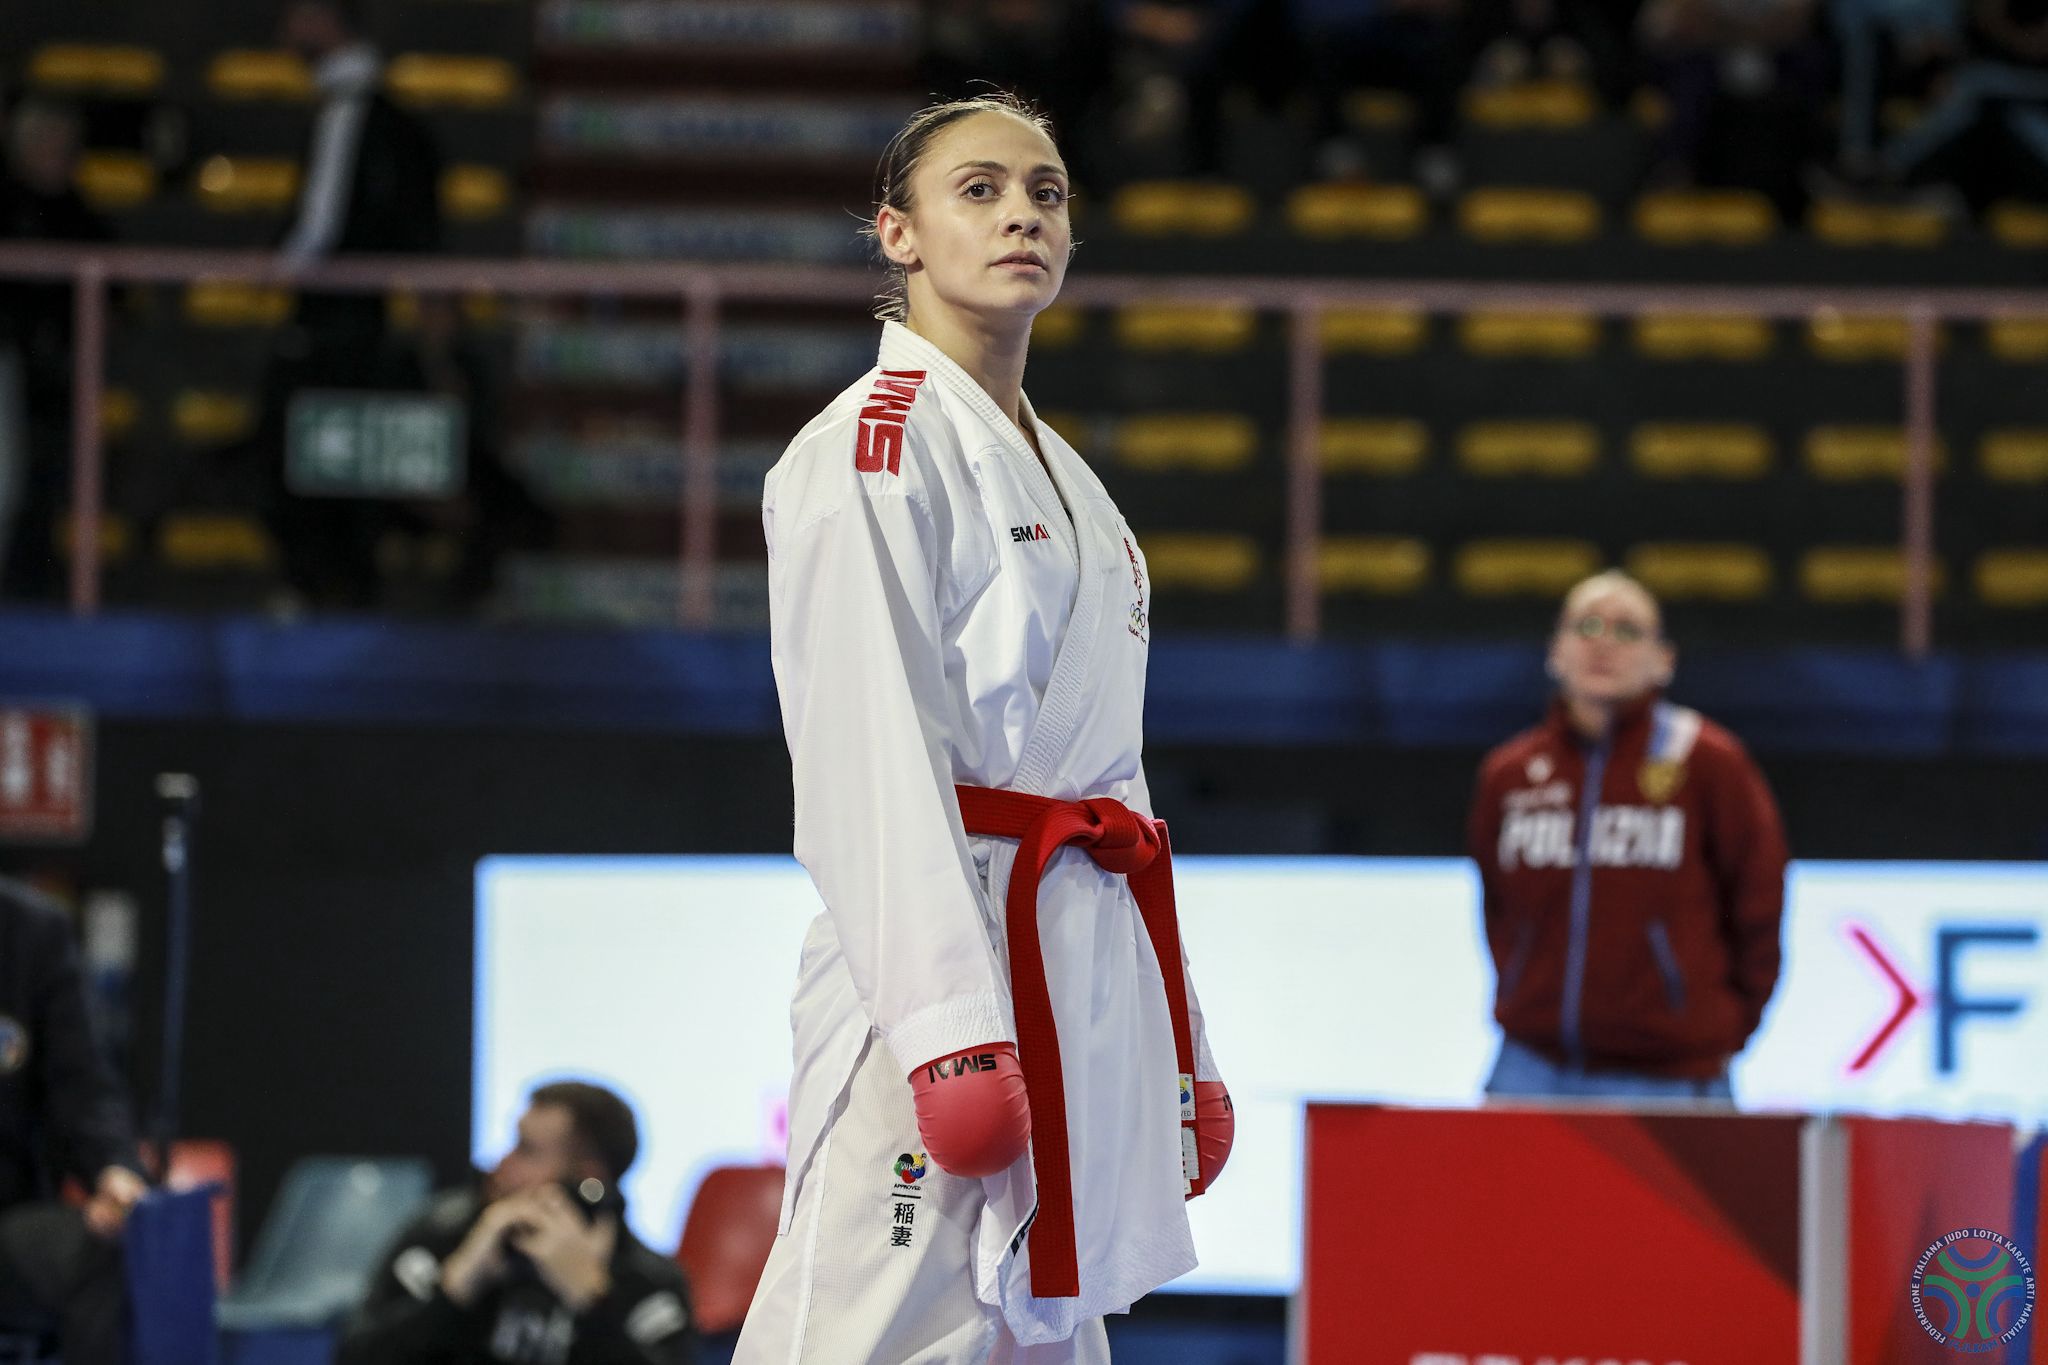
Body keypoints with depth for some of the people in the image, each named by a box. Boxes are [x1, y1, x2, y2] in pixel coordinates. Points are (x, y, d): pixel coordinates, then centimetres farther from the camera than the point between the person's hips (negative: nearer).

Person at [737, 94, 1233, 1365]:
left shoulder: (1068, 484, 21)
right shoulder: (871, 450, -6)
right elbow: (870, 757, -15)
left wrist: (1187, 1053, 19)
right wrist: (951, 1032, -24)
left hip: (1092, 967, 9)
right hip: (940, 947, -9)